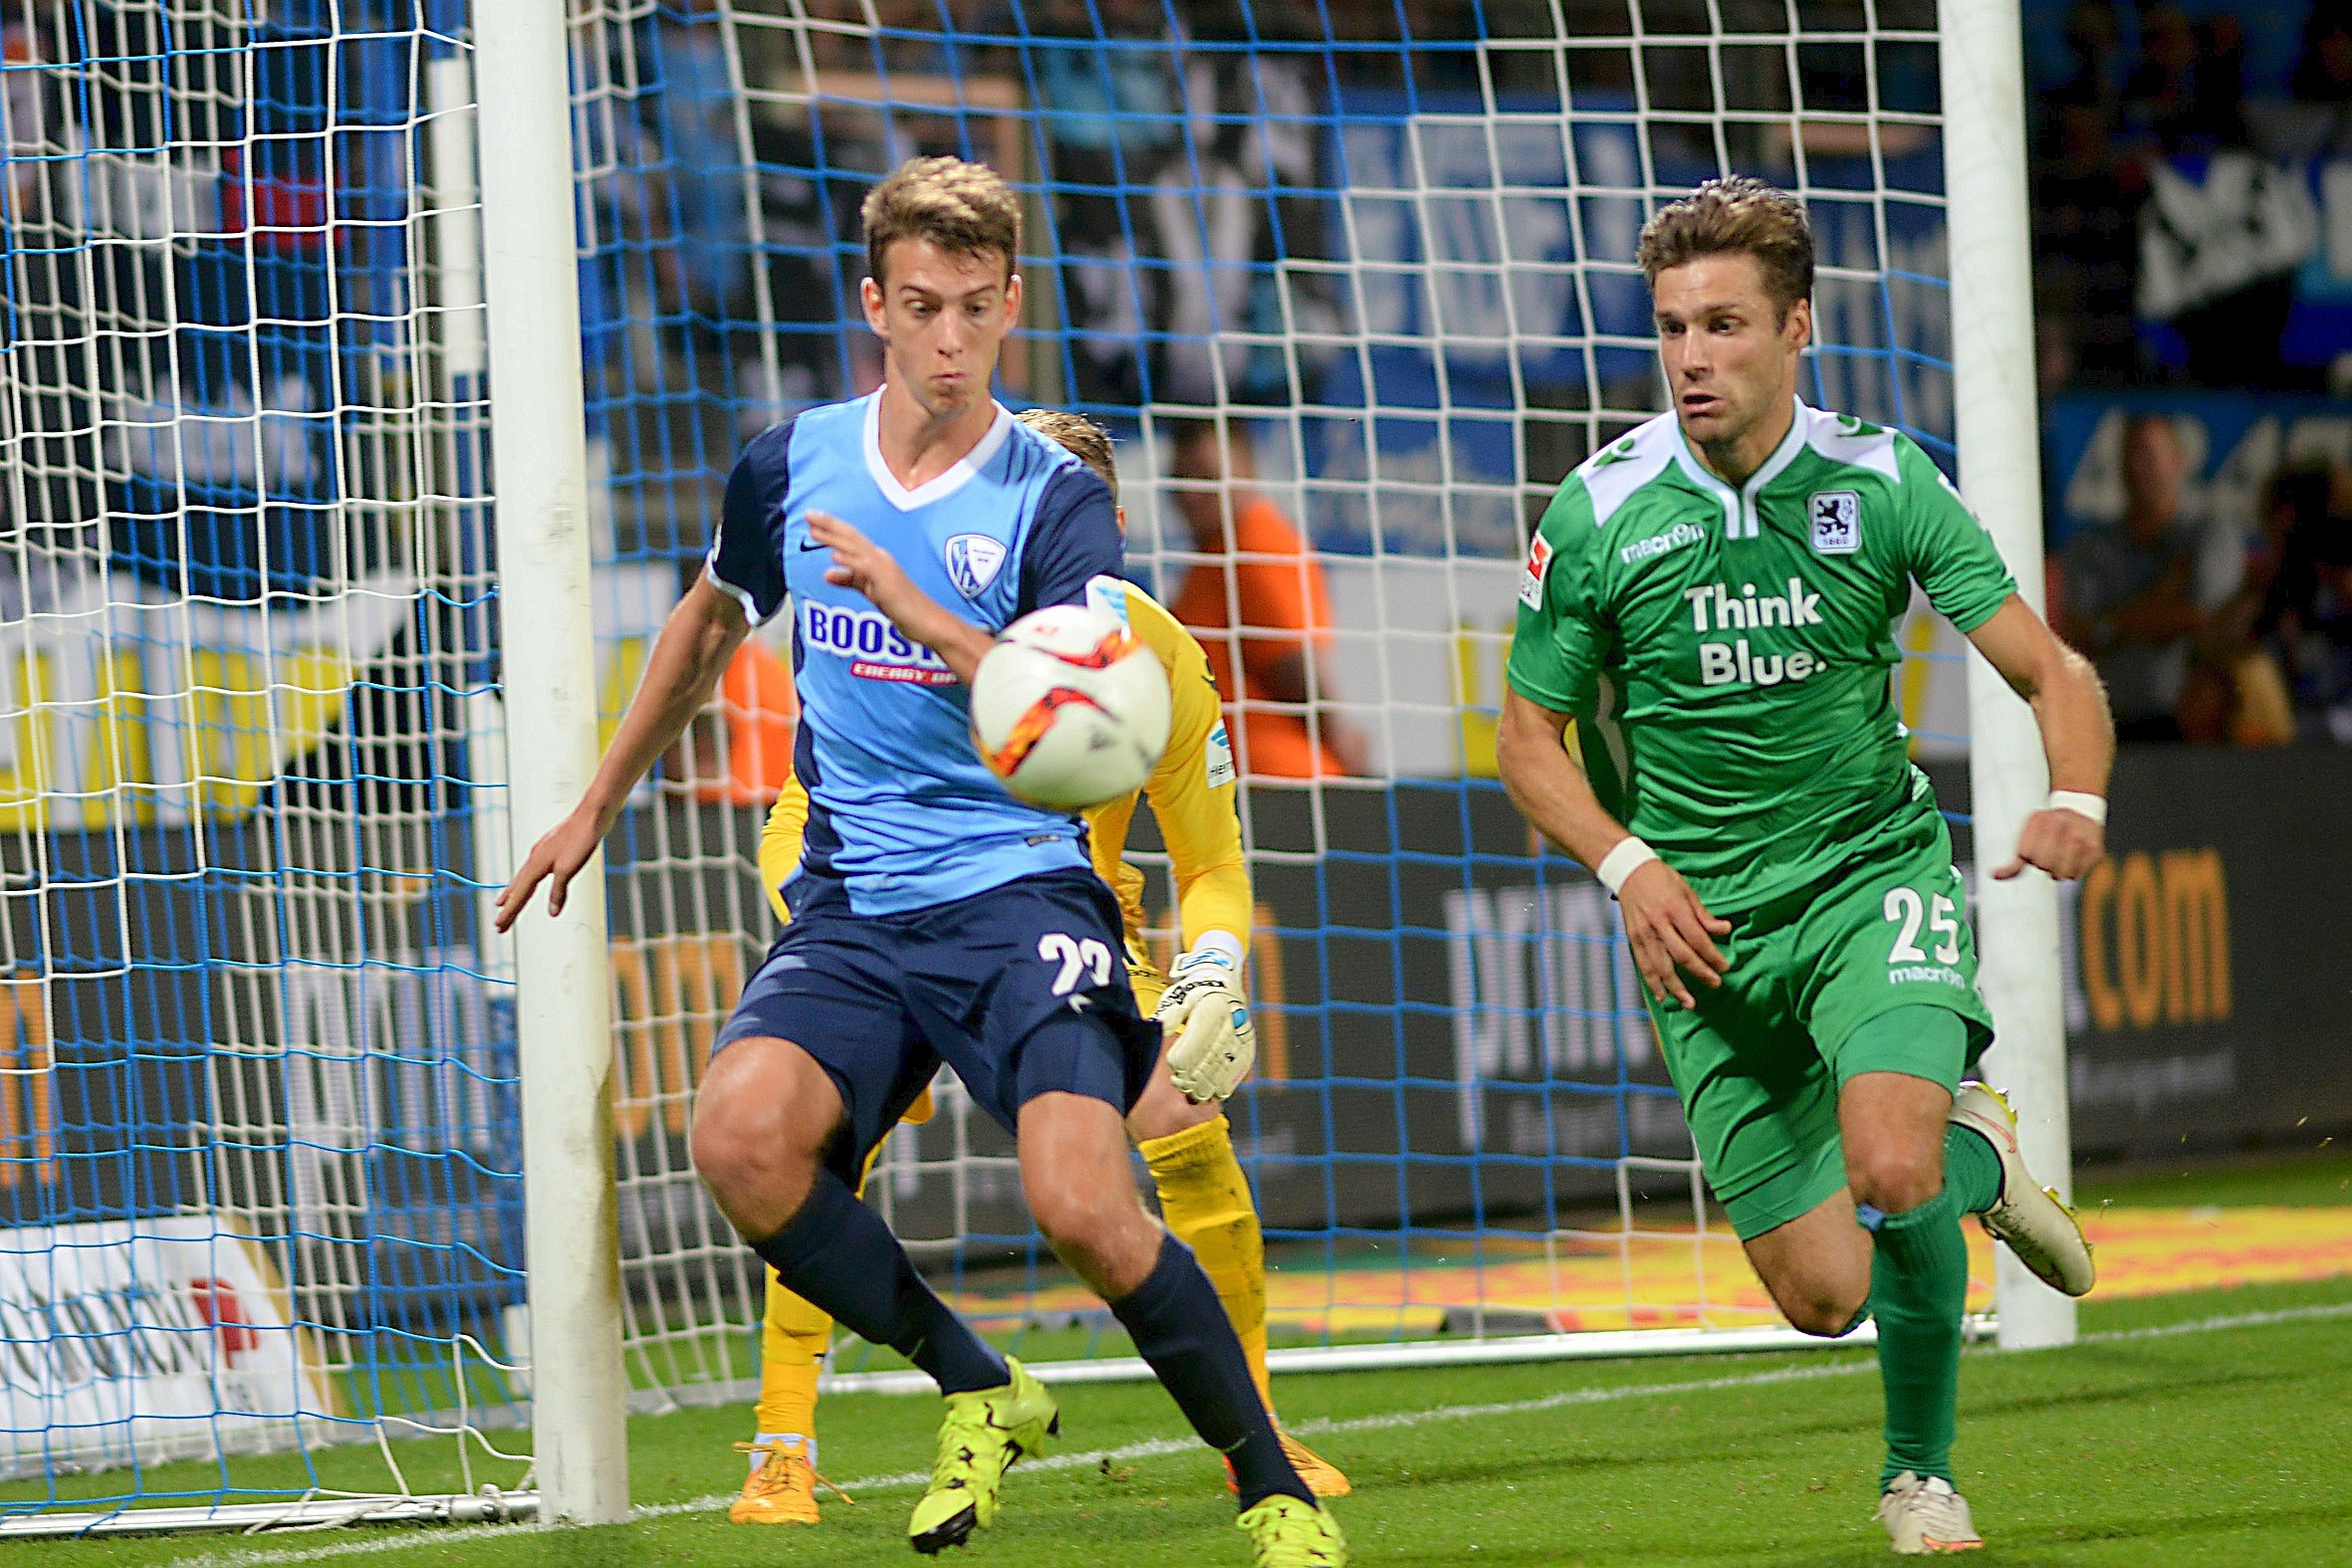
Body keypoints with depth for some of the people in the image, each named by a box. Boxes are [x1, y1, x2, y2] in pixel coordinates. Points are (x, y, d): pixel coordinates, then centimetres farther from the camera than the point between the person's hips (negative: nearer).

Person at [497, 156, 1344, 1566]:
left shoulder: (1056, 501, -5)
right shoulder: (790, 469, 7)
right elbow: (711, 623, 28)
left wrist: (915, 610, -27)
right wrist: (598, 808, 34)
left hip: (1021, 893, -4)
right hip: (851, 909, 4)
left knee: (1084, 1205, -25)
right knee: (743, 1135, -26)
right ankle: (982, 1394, -4)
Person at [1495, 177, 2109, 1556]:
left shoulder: (1885, 484, -7)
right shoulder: (1599, 513, -6)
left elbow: (2054, 674, -5)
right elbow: (1531, 737, 4)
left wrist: (2077, 800, -26)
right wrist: (1627, 865, -14)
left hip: (1875, 875, -1)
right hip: (1708, 924, 1)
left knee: (1891, 1173, -29)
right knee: (1821, 1292, -4)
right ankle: (1969, 1158, 34)